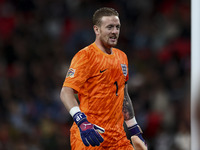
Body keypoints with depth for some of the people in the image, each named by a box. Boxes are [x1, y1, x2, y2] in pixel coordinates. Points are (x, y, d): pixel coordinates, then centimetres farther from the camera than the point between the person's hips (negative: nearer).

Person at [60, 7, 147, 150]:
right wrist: (81, 122, -30)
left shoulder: (122, 57, 16)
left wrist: (135, 130, 23)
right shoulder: (85, 56, -8)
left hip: (118, 136, 7)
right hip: (88, 133, -7)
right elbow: (66, 92, -16)